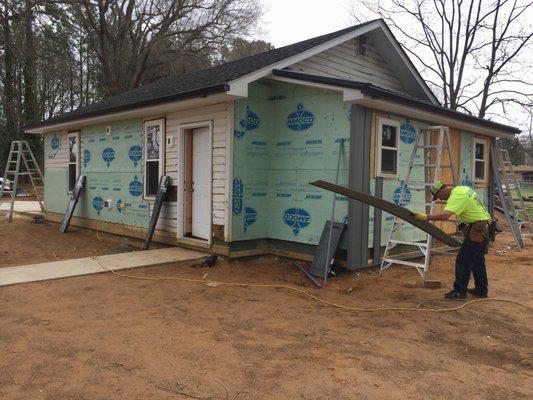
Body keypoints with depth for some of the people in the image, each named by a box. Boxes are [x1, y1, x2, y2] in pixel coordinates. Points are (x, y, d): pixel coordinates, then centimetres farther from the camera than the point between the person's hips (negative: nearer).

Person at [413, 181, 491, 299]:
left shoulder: (456, 196, -20)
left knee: (463, 260, -4)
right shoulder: (463, 189, 12)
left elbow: (445, 215, -35)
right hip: (484, 228, 11)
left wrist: (426, 217, -36)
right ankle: (481, 290, 26)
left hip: (477, 230, -11)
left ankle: (460, 291, 2)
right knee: (478, 260, 18)